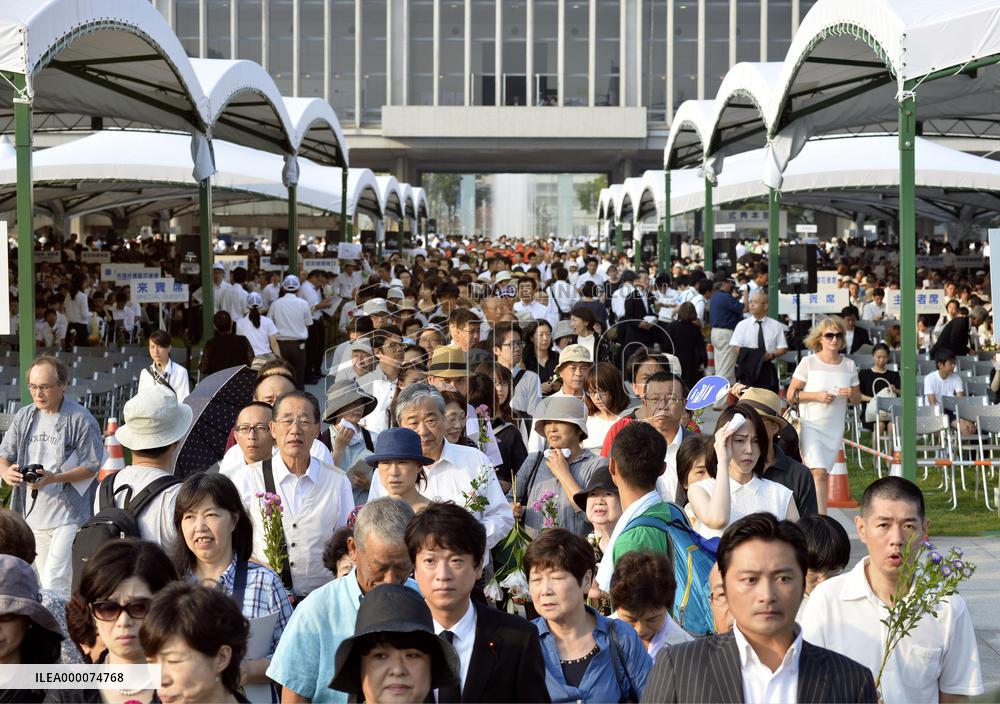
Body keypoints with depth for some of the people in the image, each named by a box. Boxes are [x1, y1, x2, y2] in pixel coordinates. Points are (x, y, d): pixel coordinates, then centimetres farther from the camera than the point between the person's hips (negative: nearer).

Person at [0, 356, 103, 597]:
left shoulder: (81, 420, -10)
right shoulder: (24, 417, 7)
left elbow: (91, 467, -9)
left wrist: (55, 478, -24)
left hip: (68, 516, -6)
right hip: (33, 515, 6)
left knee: (54, 583, -15)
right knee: (45, 581, 15)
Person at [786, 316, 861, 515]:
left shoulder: (849, 365, 6)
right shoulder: (808, 362, -5)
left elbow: (858, 398, 12)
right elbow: (791, 394, -4)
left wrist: (851, 394, -11)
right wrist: (817, 396, -16)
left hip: (835, 427, 4)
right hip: (811, 425, -4)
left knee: (819, 473, 8)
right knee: (818, 472, -15)